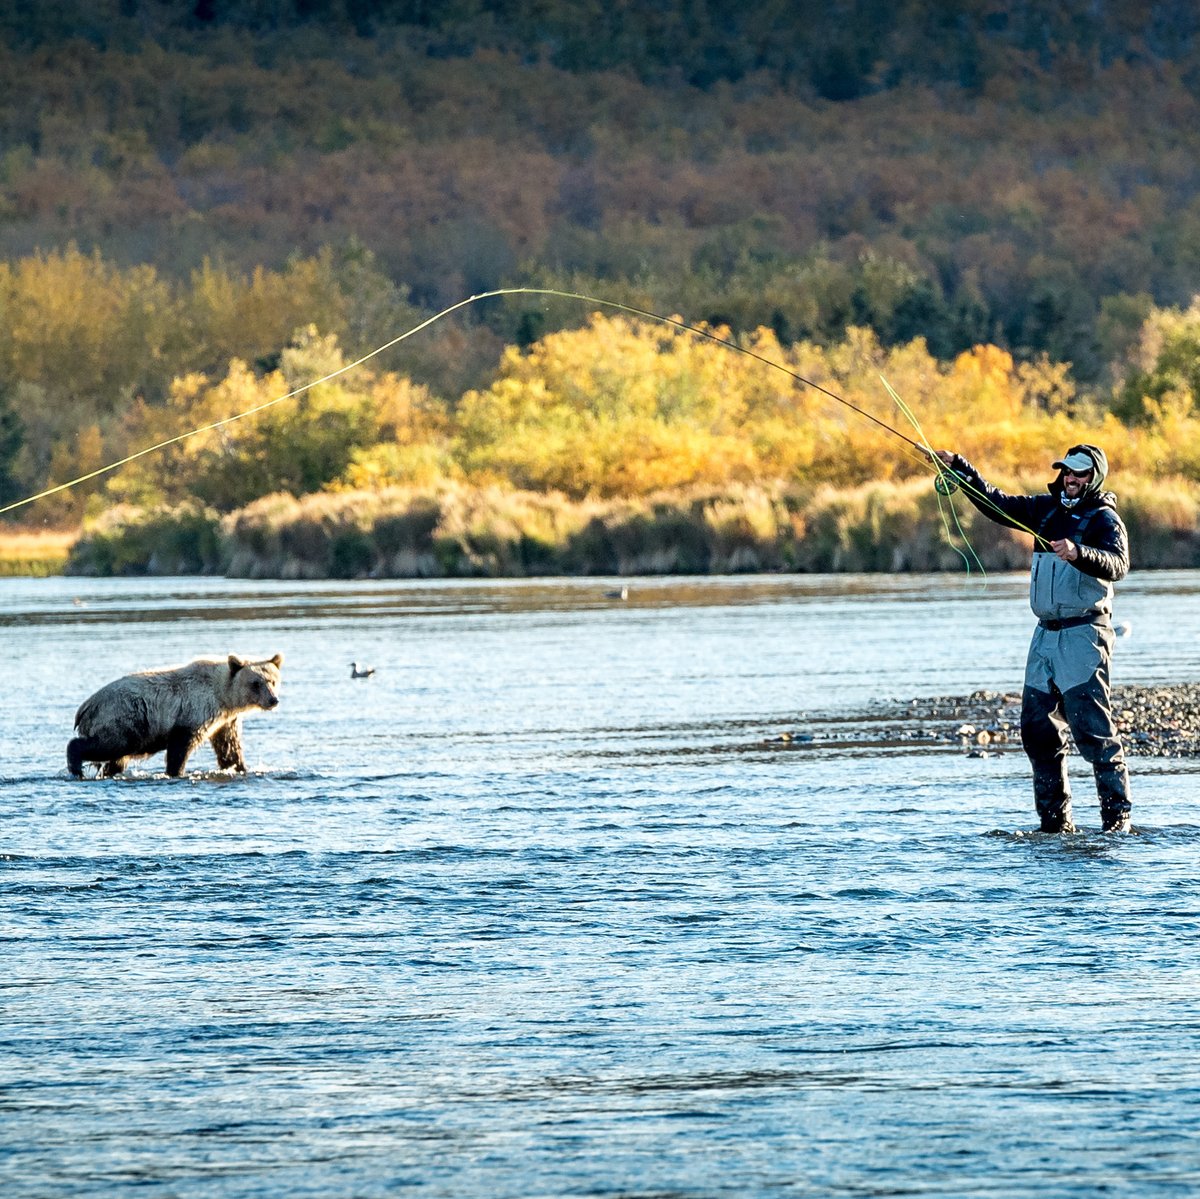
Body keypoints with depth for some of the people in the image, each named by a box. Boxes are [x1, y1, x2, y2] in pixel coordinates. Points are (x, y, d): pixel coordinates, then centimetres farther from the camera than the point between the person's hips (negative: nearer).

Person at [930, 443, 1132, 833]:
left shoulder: (1104, 519, -7)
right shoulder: (1047, 508, 14)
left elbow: (1117, 565, -24)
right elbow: (997, 503, 23)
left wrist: (1077, 553, -41)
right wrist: (957, 466, 18)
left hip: (1084, 635, -8)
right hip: (1046, 633, 8)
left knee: (1092, 726, -14)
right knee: (1037, 728, 5)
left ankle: (1117, 814, -10)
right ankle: (1054, 818, 10)